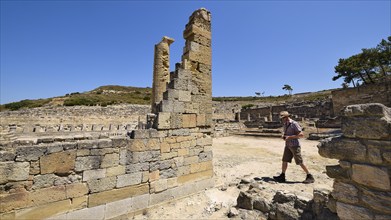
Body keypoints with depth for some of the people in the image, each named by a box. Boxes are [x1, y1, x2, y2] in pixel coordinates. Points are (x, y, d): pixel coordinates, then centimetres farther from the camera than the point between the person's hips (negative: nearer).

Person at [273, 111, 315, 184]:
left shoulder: (294, 124, -14)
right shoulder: (285, 125, 10)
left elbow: (301, 134, -19)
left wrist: (289, 137, -21)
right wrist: (283, 135, 1)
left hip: (295, 146, -7)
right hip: (288, 145, 8)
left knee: (300, 162, 0)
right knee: (284, 160, 8)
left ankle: (310, 177, 18)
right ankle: (282, 176, 15)